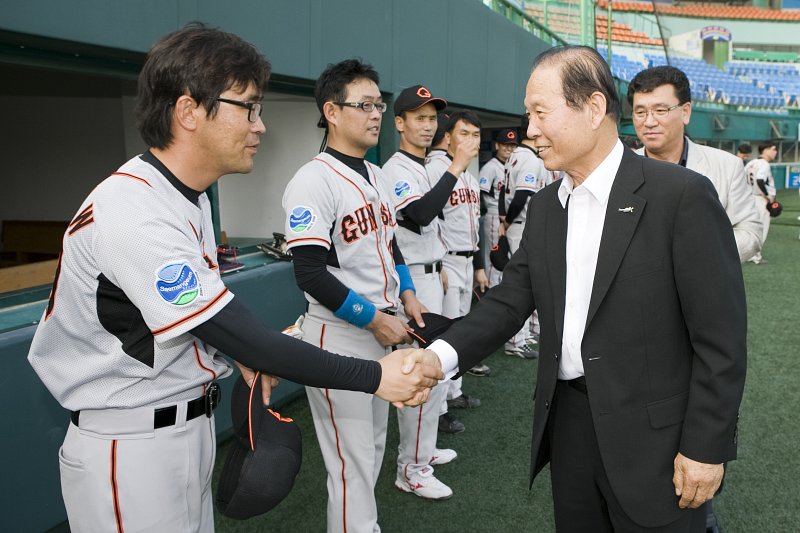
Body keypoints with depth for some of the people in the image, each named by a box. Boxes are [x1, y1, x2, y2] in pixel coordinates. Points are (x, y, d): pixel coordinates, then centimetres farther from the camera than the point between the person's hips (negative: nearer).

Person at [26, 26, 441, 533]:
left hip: (192, 425, 9)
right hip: (130, 446, -9)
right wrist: (374, 376, -22)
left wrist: (242, 353, -2)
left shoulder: (189, 194, 5)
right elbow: (248, 340, -27)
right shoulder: (135, 215, -27)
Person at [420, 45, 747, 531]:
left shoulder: (681, 195, -14)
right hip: (567, 419, 6)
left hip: (652, 434, -5)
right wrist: (441, 356, -14)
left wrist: (705, 447, -12)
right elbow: (510, 301, 2)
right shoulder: (545, 205, 6)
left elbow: (721, 335, -13)